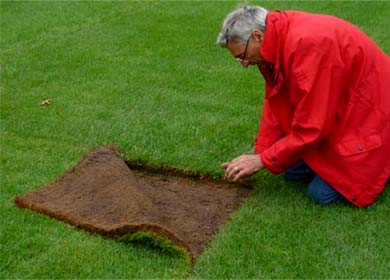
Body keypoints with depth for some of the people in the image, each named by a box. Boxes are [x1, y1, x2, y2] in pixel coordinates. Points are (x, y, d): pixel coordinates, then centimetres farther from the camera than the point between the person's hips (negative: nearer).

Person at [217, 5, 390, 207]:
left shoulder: (308, 44, -32)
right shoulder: (280, 40, -2)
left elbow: (311, 127, -29)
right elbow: (275, 104, 6)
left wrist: (261, 160, -19)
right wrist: (258, 154, -2)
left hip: (368, 118, -9)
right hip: (335, 114, 9)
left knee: (323, 193, -13)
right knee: (293, 171, 4)